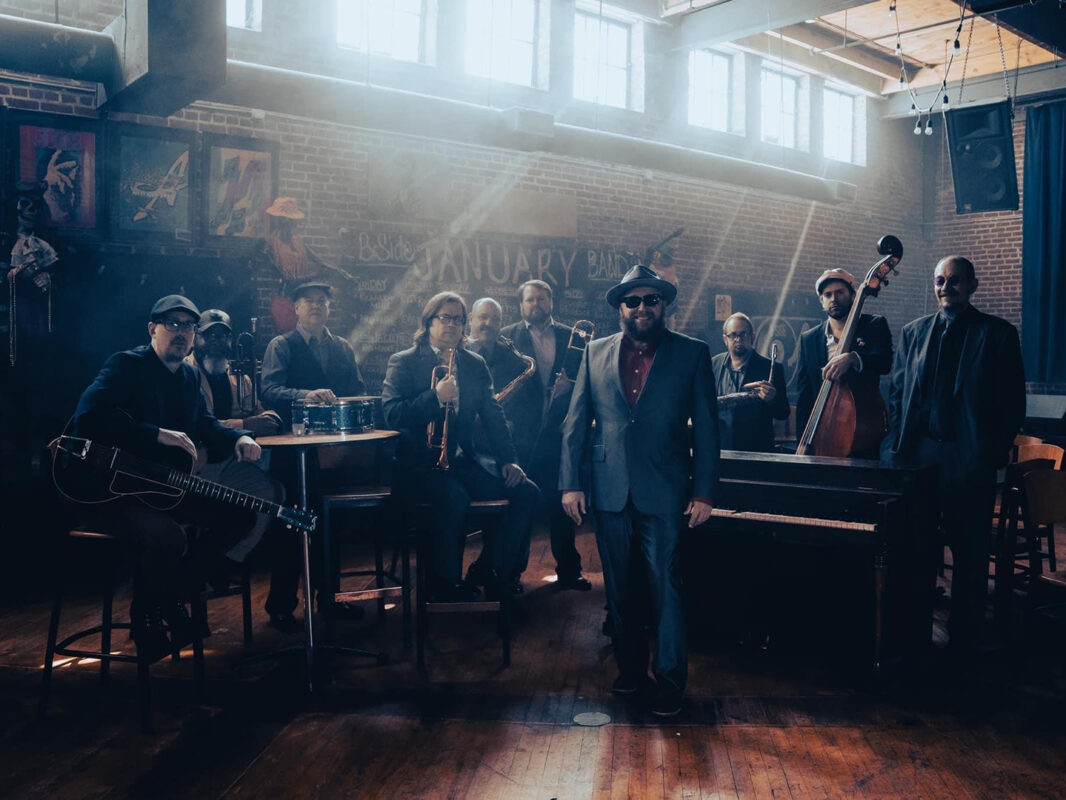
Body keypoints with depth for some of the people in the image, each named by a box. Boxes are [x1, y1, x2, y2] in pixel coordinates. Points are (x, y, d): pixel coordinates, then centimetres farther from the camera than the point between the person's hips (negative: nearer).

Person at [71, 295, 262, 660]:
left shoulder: (189, 376, 12)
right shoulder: (127, 365, -13)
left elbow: (205, 424, 22)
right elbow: (87, 417, -28)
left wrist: (239, 437, -1)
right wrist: (159, 434, -31)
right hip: (118, 488, -8)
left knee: (243, 510, 0)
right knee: (167, 536, -35)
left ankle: (181, 583, 12)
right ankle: (145, 619, -5)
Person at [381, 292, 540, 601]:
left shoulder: (475, 364, 16)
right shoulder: (403, 362, 3)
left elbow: (493, 415, 12)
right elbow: (391, 415, -10)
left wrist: (508, 460, -1)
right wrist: (436, 397, -21)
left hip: (464, 459, 5)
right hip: (420, 464, -5)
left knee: (526, 491, -13)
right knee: (454, 495, -35)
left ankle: (496, 574, 1)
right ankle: (445, 583, -14)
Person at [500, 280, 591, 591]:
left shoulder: (570, 336, 11)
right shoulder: (507, 337, 6)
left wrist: (571, 384, -13)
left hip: (560, 431, 1)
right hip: (523, 434, -1)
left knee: (562, 503, 6)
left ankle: (568, 570, 17)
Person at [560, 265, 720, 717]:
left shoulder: (692, 354, 1)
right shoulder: (596, 353, 8)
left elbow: (706, 427, 0)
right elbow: (576, 421, 7)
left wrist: (704, 492, -5)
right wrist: (570, 483, 1)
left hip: (663, 493, -3)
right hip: (610, 491, 3)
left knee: (665, 586, -1)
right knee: (620, 588, 13)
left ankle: (670, 680, 13)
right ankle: (631, 668, 28)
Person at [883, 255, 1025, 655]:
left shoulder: (997, 333, 1)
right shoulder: (914, 332, 12)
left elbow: (1013, 402, -1)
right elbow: (896, 392, 14)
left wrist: (994, 451, -8)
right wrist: (899, 441, 5)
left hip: (970, 459, -3)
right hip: (917, 455, 3)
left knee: (969, 553, 5)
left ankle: (962, 639, 17)